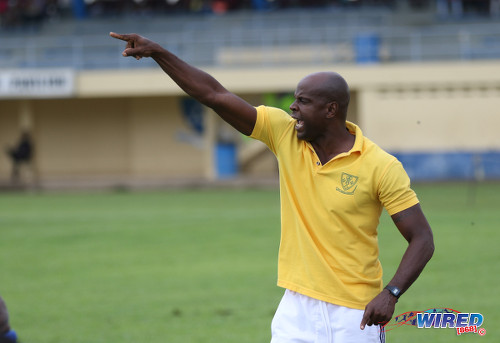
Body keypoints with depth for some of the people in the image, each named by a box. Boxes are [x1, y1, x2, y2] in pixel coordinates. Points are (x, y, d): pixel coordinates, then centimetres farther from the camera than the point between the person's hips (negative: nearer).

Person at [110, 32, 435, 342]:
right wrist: (157, 51, -6)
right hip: (298, 309, 4)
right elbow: (214, 94, 0)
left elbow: (422, 239, -10)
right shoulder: (285, 133, 2)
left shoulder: (381, 166, -11)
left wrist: (390, 294, -23)